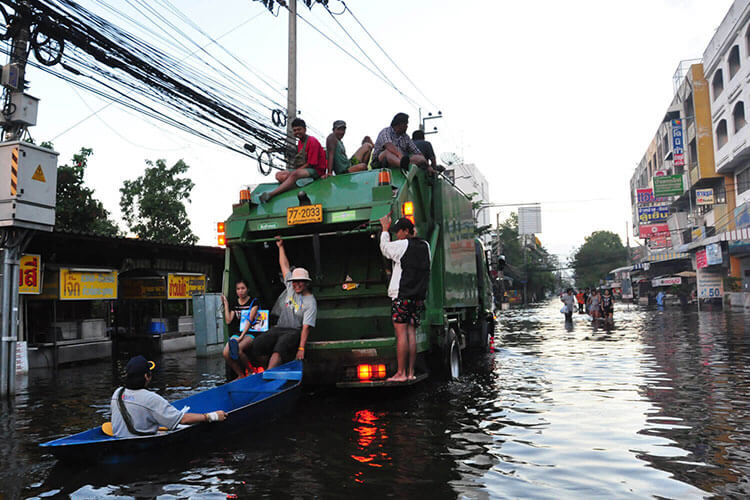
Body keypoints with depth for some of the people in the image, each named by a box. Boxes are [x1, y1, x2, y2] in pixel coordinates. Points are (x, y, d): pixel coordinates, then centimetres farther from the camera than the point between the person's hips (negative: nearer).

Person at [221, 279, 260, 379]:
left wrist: (241, 336, -18)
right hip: (236, 334, 5)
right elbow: (228, 321, 7)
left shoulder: (253, 303, 2)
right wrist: (226, 304, 7)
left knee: (238, 349, -34)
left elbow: (249, 321, -7)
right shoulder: (235, 305, 18)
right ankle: (240, 375, -4)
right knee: (225, 353, -23)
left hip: (249, 334, -5)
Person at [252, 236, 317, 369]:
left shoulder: (310, 302, -7)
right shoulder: (290, 287, 11)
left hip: (295, 332, -6)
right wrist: (280, 246, 29)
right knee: (257, 345, -21)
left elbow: (306, 327, -14)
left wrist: (301, 348, -23)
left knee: (280, 347, -38)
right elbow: (284, 266, 22)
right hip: (279, 328, 7)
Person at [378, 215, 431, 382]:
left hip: (402, 295, -7)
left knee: (401, 333, -6)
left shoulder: (402, 245, -8)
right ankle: (410, 373, 8)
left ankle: (401, 373, -4)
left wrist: (385, 228, 22)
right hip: (418, 297, 7)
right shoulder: (425, 246, 11)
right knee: (411, 333, 7)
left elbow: (385, 248, 10)